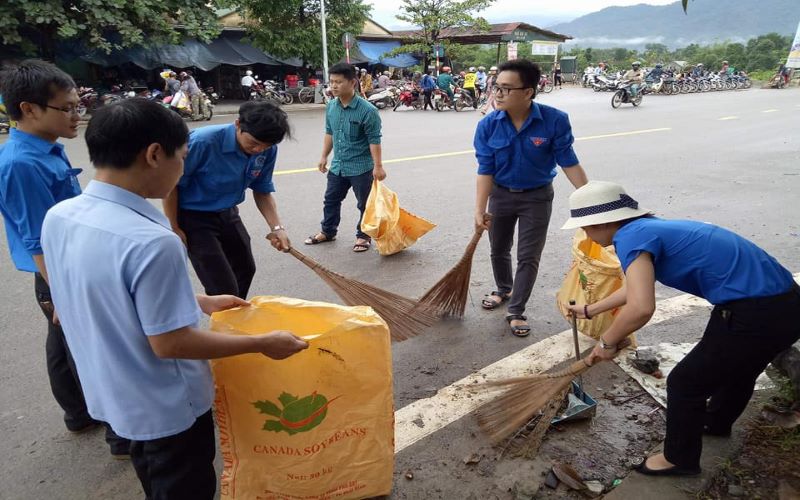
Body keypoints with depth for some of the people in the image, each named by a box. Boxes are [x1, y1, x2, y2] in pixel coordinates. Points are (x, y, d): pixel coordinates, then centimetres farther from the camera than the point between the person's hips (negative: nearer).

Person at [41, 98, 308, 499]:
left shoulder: (57, 218, -7)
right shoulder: (150, 242, -34)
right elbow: (169, 343, -28)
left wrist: (200, 302, 10)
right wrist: (263, 343, -18)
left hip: (112, 394, 8)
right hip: (165, 407, -7)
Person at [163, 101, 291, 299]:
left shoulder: (267, 150, -14)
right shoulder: (203, 142, -31)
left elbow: (262, 192, -1)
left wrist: (277, 228, -15)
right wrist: (174, 229, -12)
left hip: (228, 215, 6)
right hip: (195, 218, -6)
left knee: (245, 270, 21)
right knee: (224, 289, -10)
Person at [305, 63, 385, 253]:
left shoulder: (367, 110, -18)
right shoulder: (331, 107, 1)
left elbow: (374, 140, -17)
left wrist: (378, 166, -19)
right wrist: (324, 156, 15)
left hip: (361, 167, -6)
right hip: (337, 166, 6)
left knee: (365, 204, 8)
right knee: (331, 200, 17)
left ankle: (363, 236, 25)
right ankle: (327, 231, 35)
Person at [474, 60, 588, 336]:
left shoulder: (555, 120, -23)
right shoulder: (488, 125, -19)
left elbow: (569, 162, -15)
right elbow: (485, 171, -14)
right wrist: (479, 210, -19)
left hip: (537, 197, -2)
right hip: (501, 194, 2)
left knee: (528, 257, 2)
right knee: (498, 250, 19)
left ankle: (516, 312, 18)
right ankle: (504, 289, 47)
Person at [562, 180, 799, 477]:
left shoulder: (630, 236, -18)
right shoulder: (649, 228, 11)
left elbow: (640, 308, -32)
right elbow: (638, 287, 29)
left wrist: (607, 342, -12)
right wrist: (590, 310, 40)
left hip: (757, 315, -9)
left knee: (685, 383, 7)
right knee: (737, 370, 32)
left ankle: (680, 459, 30)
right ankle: (716, 423, 59)